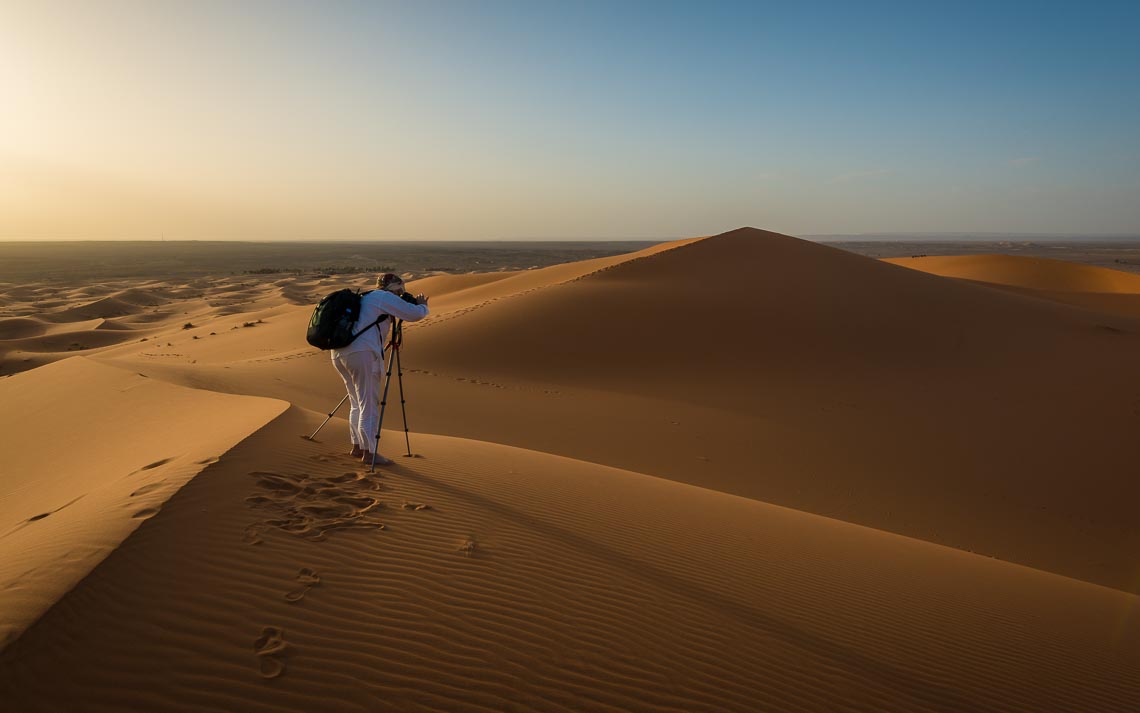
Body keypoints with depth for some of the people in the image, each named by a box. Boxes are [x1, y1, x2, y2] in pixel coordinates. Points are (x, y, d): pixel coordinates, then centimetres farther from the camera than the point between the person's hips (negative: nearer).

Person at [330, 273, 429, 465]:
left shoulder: (365, 298, 27)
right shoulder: (384, 297, 0)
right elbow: (415, 314, -6)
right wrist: (422, 305, 17)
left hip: (339, 353, 9)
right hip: (361, 354, -9)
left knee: (357, 403, 17)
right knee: (369, 404, -4)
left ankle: (357, 447, 23)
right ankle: (368, 452, -1)